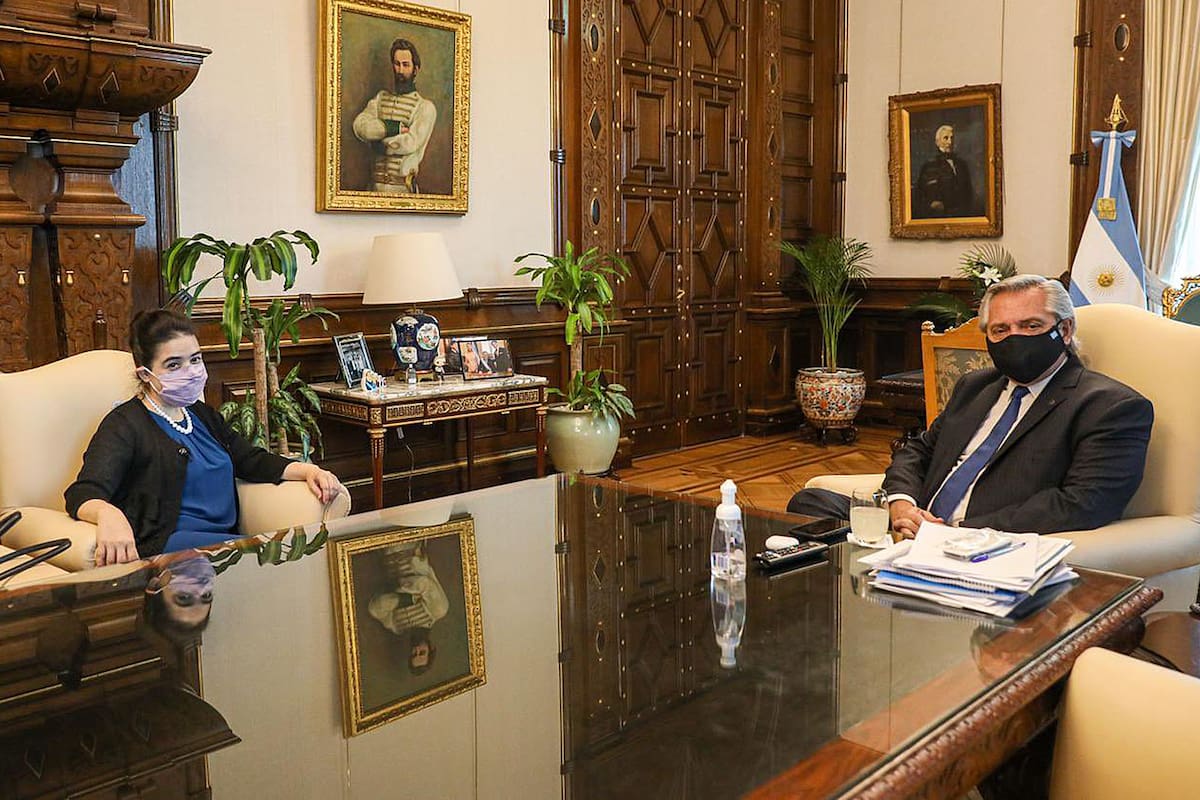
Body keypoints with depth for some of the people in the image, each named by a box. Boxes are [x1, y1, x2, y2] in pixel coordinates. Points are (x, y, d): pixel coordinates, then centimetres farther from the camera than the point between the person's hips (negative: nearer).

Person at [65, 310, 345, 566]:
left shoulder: (201, 415, 24)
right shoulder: (125, 425, -1)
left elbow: (253, 461, 26)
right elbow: (83, 493, -15)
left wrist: (309, 471, 7)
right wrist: (109, 515, -41)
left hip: (225, 537, 7)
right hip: (166, 544, -7)